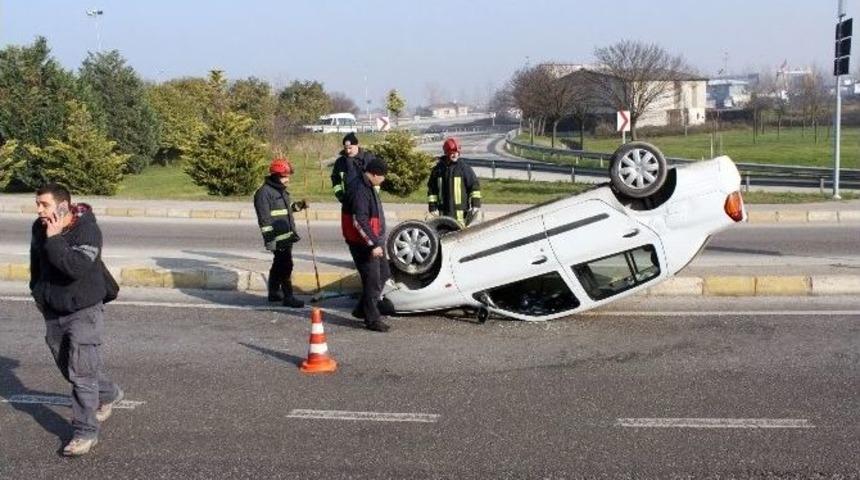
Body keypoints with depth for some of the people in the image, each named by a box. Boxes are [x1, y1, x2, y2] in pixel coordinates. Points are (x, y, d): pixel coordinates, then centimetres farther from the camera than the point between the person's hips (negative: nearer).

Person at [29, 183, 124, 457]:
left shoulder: (87, 230, -23)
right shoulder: (39, 228, -1)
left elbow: (77, 268, -37)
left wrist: (54, 240, -33)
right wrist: (38, 291, 26)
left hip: (84, 312, -7)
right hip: (53, 312, 8)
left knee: (81, 373, -8)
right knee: (69, 368, 19)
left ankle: (85, 433, -1)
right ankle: (109, 395, 43)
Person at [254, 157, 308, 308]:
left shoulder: (281, 190, 15)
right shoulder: (264, 192, -15)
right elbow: (264, 219, -18)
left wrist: (298, 205, 12)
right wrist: (269, 239, -21)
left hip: (287, 236, 10)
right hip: (277, 238, -10)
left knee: (279, 264, 17)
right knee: (286, 266, -10)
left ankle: (274, 292, 28)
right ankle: (288, 297, -5)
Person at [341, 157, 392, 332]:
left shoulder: (369, 187, 11)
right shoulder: (359, 190, -23)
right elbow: (359, 222, -29)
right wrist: (373, 244, -28)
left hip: (374, 240, 11)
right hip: (363, 244, -11)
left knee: (383, 274, 20)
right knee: (372, 281, -4)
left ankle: (362, 309, 29)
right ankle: (372, 319, 7)